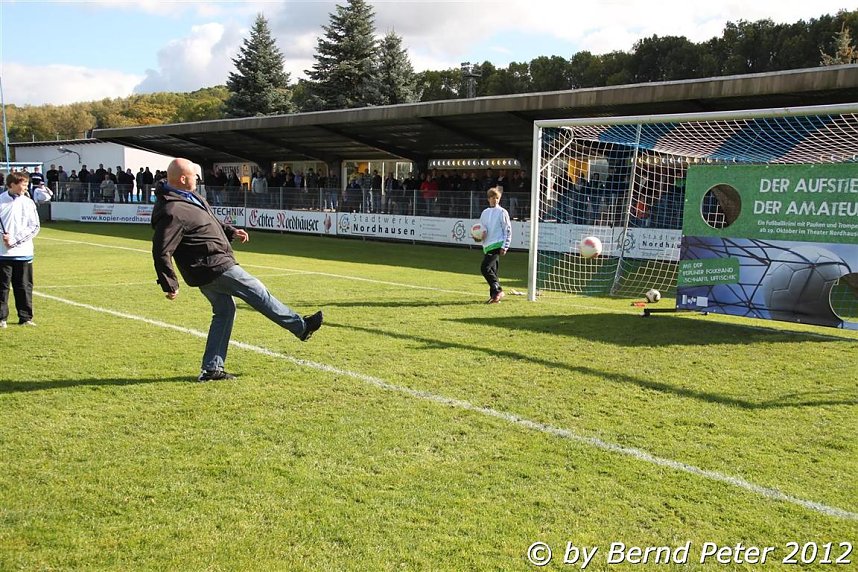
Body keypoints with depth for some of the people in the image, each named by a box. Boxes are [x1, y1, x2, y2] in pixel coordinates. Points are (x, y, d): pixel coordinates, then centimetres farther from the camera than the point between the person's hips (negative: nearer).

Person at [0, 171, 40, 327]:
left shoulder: (28, 202, 3)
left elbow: (35, 227, 0)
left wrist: (15, 241, -9)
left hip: (24, 252, 1)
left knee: (24, 286, 6)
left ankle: (25, 317, 15)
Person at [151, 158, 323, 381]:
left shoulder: (189, 196, 7)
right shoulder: (172, 213, -25)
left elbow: (210, 221, 25)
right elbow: (161, 253, -24)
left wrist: (230, 231, 15)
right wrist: (170, 285, -20)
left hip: (207, 270, 11)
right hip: (215, 267, -11)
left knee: (224, 311, 17)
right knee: (258, 294, 2)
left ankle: (211, 368, 18)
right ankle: (301, 327, 17)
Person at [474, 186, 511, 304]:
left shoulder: (502, 212, -3)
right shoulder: (485, 213, 16)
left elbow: (508, 231, -5)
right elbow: (481, 229, 22)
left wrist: (504, 247, -11)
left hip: (496, 245, -7)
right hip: (487, 245, 7)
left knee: (485, 268, -17)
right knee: (492, 271, 9)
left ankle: (497, 291, -7)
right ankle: (494, 295, 15)